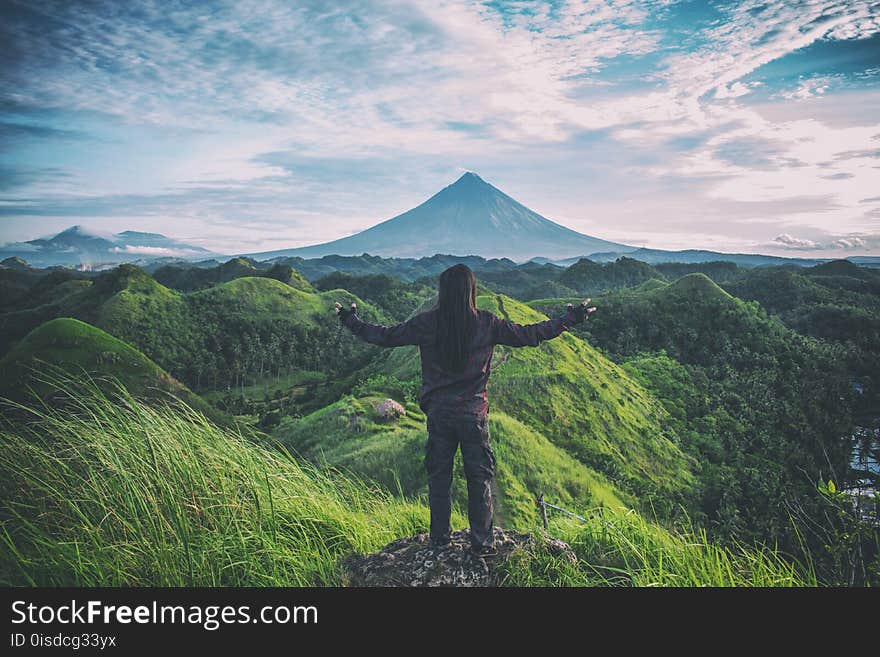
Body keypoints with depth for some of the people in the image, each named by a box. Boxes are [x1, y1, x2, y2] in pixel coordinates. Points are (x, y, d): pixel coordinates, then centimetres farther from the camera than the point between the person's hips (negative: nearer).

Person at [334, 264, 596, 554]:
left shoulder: (427, 323, -7)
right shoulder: (487, 323, -9)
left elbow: (385, 336, 1)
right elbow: (529, 335, -3)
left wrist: (351, 320, 17)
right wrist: (571, 319, 8)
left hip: (438, 413, 1)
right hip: (474, 414, -1)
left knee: (439, 475, 15)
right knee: (480, 476, 12)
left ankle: (439, 538, 26)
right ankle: (482, 541, 20)